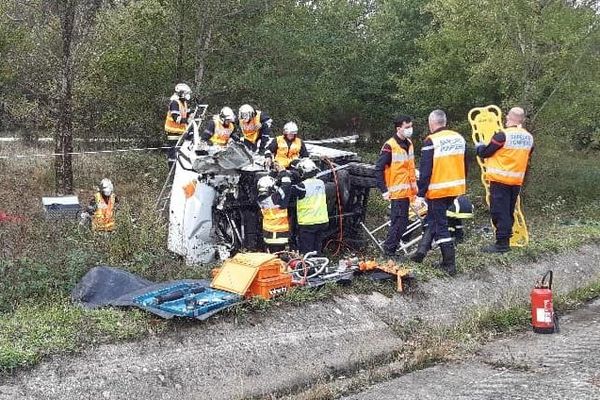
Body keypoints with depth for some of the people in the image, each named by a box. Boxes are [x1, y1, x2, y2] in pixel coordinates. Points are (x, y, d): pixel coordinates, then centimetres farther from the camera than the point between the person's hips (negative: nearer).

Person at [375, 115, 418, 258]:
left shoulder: (408, 144, 12)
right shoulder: (390, 146, -14)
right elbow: (379, 168, -15)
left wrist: (414, 184, 21)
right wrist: (384, 191, -16)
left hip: (407, 191, 8)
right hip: (397, 191, -8)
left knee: (402, 222, 11)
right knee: (399, 222, -7)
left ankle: (390, 248, 21)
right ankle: (389, 250, 3)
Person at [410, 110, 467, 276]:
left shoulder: (431, 141, -14)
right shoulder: (459, 138, 7)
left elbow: (425, 171, -16)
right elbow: (464, 165, 15)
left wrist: (420, 194, -11)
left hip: (437, 190, -7)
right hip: (455, 188, 7)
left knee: (440, 226, 2)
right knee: (434, 218, 22)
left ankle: (450, 264, 3)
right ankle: (422, 249, 20)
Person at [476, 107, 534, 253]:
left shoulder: (503, 135, -16)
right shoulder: (529, 137, 5)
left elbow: (485, 153, -7)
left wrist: (479, 147, 13)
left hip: (500, 180, -6)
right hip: (517, 180, 7)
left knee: (499, 212, -2)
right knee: (509, 212, 14)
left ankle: (502, 243, -3)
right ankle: (506, 240, 19)